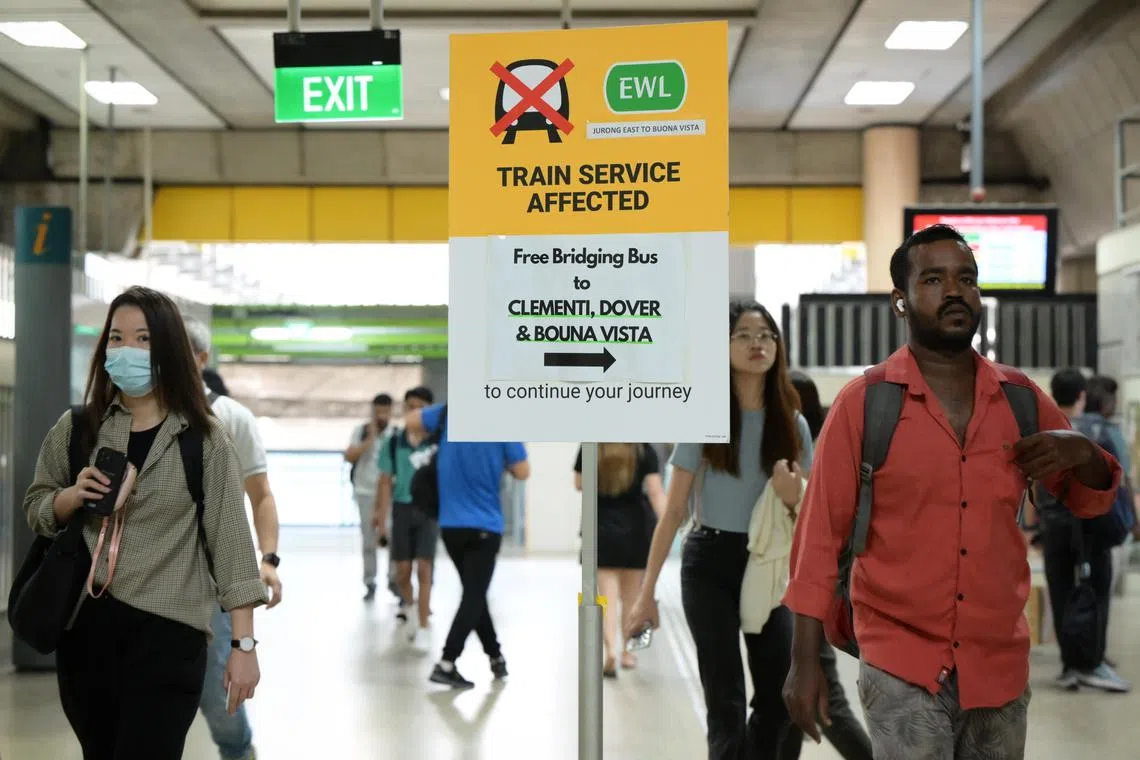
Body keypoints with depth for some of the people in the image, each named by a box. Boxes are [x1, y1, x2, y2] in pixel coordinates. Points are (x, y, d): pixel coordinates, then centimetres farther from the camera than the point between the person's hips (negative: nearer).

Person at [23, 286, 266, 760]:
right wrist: (72, 496, -8)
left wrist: (244, 643, -10)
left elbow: (230, 540, -6)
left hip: (167, 636, -4)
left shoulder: (204, 439, -5)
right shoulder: (76, 429, 6)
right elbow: (35, 509, 16)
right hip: (84, 630, 4)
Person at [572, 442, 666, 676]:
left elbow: (579, 484, 5)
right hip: (636, 529, 1)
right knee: (631, 597, 15)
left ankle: (610, 649, -17)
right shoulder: (644, 450, -8)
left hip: (601, 529, 0)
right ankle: (627, 652, 26)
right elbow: (655, 491, -14)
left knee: (607, 597, 1)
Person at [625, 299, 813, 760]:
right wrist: (647, 592, -10)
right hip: (710, 563, -4)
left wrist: (791, 497, -17)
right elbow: (673, 511, -7)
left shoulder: (791, 424, 2)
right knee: (726, 700, -4)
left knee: (778, 697, 7)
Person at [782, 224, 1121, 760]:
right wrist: (806, 660, -8)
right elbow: (821, 533, -5)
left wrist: (1082, 454, -8)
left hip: (1001, 664, 4)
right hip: (902, 666, -4)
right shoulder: (863, 404, -7)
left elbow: (1091, 501, 15)